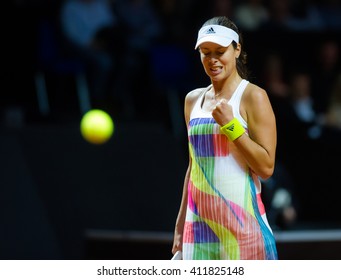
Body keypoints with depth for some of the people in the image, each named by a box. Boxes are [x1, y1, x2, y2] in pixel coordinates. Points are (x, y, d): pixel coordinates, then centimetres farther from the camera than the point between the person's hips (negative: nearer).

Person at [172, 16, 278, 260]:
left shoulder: (253, 97, -4)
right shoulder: (193, 100, 14)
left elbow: (266, 168, -9)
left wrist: (231, 125, -16)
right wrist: (180, 223, 19)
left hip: (241, 221, -5)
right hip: (199, 221, 5)